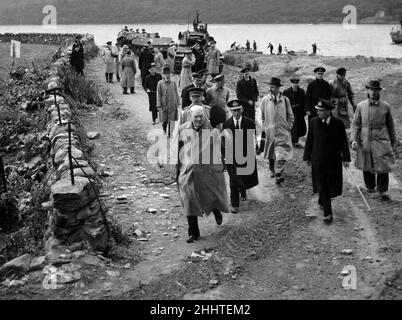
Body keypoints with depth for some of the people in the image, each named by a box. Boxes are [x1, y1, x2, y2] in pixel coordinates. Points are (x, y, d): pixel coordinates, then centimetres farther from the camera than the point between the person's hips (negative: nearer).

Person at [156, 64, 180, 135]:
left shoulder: (173, 83, 6)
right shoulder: (160, 83, -2)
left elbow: (176, 93, 11)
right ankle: (164, 129, 32)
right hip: (164, 105, -2)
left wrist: (178, 103, 8)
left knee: (172, 120, 1)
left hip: (173, 105, 2)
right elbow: (158, 94, -3)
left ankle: (170, 133, 12)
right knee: (164, 120, 5)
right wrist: (158, 105, -6)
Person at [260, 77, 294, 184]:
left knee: (281, 154, -11)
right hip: (270, 130, 2)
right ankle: (272, 170, 33)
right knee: (270, 152, 14)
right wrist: (264, 127, 7)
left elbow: (290, 116, 8)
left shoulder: (285, 100, -3)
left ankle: (279, 174, -14)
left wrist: (289, 127, 1)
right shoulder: (265, 100, -1)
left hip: (282, 131, -2)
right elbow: (262, 115, 11)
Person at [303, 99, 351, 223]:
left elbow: (343, 142, 1)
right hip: (318, 161, 0)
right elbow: (309, 141, 4)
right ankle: (327, 213, 7)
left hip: (334, 160, 1)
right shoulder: (313, 122, -3)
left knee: (333, 185, 9)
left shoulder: (338, 123, -5)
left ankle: (322, 200, 38)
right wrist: (307, 157, 6)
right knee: (322, 186, 0)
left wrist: (346, 158, -1)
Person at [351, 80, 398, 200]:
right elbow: (355, 123, 3)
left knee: (383, 166, -6)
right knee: (366, 166, 10)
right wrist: (354, 139, -9)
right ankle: (370, 187, 31)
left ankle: (383, 190, 9)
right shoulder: (361, 106, 1)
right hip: (365, 141, 1)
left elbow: (390, 125, 9)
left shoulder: (386, 107, 1)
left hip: (381, 141, -1)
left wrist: (394, 142, 12)